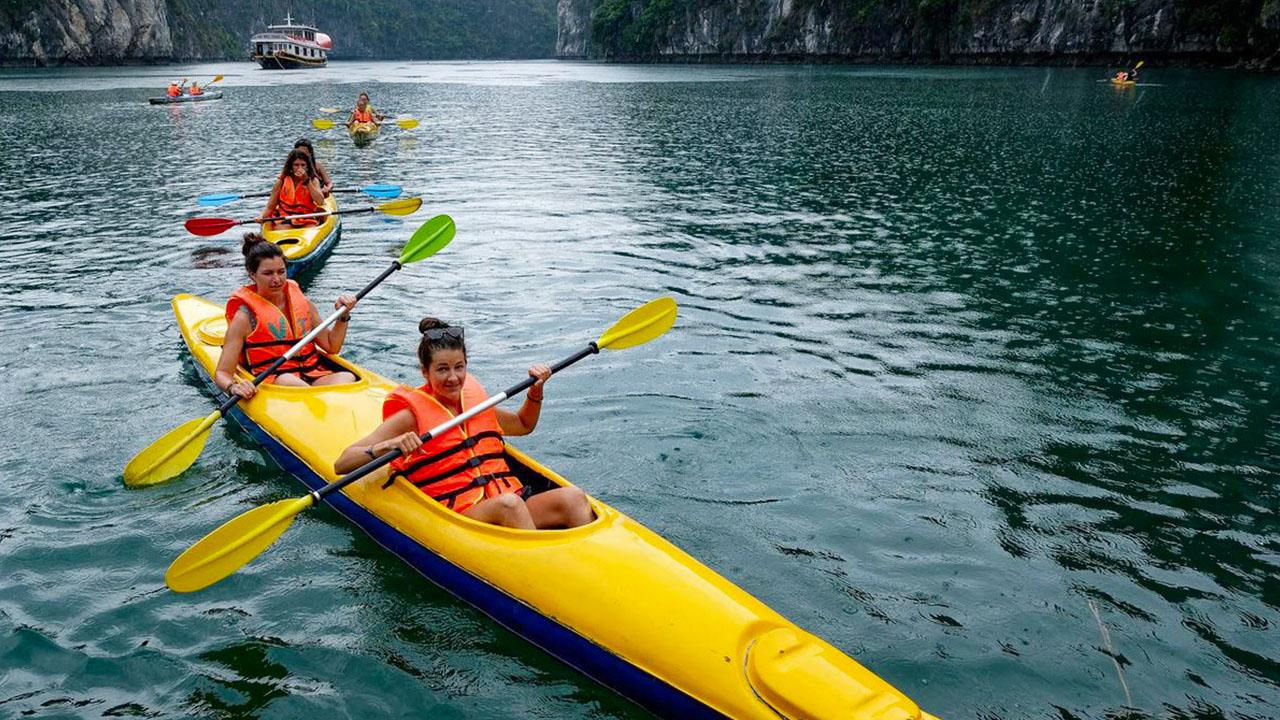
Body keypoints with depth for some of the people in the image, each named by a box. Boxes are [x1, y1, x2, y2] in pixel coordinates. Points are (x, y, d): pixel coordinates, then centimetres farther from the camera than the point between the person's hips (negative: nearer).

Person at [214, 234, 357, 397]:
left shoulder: (301, 301, 13)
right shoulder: (245, 316, -1)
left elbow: (331, 347, 19)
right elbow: (222, 373, -4)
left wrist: (343, 316, 4)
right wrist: (234, 387, -26)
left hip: (313, 377, 4)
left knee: (347, 377, -27)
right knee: (286, 380, -38)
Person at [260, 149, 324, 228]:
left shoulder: (313, 180, 3)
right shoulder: (282, 181, 2)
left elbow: (320, 202, -14)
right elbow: (270, 207, 1)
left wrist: (307, 181, -13)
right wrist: (262, 216, -20)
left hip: (307, 220, 0)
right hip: (285, 219, 0)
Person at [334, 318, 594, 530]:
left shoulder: (476, 401, 16)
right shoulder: (411, 415, 0)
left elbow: (524, 425, 37)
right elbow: (341, 464, -7)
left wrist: (536, 391, 18)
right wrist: (387, 446, -24)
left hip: (512, 502, 6)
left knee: (572, 496, -21)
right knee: (508, 503, -37)